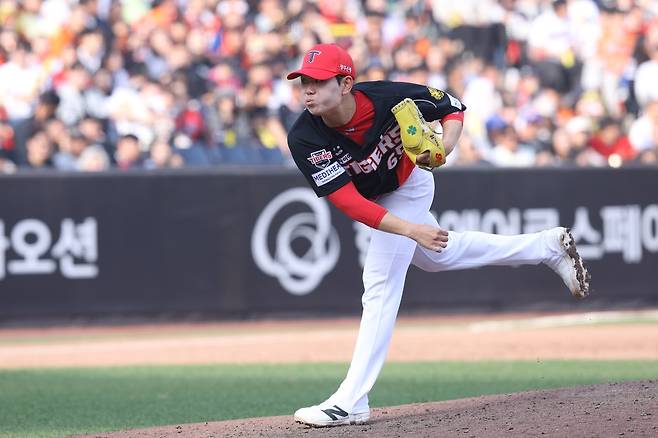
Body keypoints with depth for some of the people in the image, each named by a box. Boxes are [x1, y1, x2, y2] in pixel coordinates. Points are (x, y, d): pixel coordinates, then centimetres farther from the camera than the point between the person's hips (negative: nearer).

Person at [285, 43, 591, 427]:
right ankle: (548, 247, 42)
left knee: (381, 284, -13)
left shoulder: (389, 98, -36)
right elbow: (348, 202, -38)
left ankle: (351, 402, -13)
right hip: (375, 200, 4)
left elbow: (454, 108, -16)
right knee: (436, 257, 24)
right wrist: (411, 229, -49)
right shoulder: (304, 139, -33)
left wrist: (443, 148, -37)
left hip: (407, 188, -4)